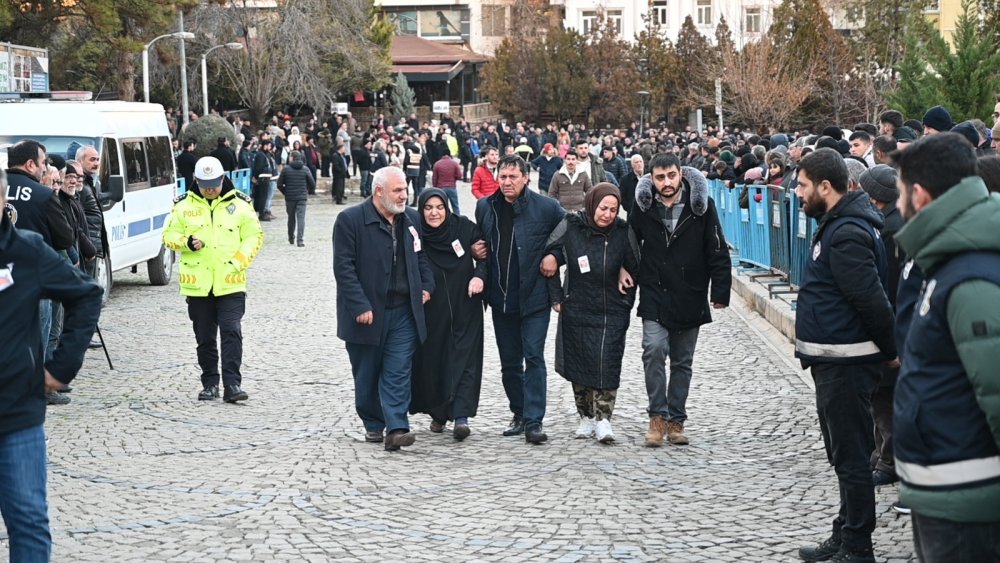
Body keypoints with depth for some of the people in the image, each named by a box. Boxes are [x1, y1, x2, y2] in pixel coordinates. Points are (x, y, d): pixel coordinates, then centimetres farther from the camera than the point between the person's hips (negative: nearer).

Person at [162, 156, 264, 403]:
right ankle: (210, 383, 20)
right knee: (205, 338, 9)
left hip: (231, 283, -2)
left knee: (231, 332, -11)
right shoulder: (184, 205, 6)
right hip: (197, 284, 2)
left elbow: (254, 236, 2)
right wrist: (187, 242, -13)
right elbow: (169, 236, 8)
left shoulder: (239, 204, 2)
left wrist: (238, 262, -11)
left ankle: (232, 383, -9)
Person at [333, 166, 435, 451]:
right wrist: (360, 306, -17)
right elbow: (344, 267, -12)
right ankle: (373, 425, 24)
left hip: (403, 312, 3)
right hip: (367, 313, -3)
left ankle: (397, 428, -9)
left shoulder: (412, 219, 8)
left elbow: (422, 256, 22)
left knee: (398, 373, -5)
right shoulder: (350, 219, -8)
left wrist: (426, 286, 7)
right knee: (367, 374, 9)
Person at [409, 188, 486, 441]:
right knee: (432, 359, 6)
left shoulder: (464, 227, -5)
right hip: (431, 310, 1)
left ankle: (461, 416, -11)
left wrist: (479, 275, -11)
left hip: (464, 308, -1)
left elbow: (487, 251, 5)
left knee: (464, 358, -7)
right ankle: (438, 413, 23)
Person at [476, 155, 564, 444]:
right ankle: (519, 414, 25)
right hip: (501, 298, 4)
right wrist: (481, 276, 6)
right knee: (509, 362, 12)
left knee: (533, 357, -8)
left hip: (534, 297, -4)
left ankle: (533, 421, -6)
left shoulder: (546, 207, -7)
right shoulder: (485, 207, 5)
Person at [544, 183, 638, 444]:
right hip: (576, 312, 1)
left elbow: (635, 268, 7)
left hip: (612, 314, -1)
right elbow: (547, 257, 3)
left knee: (607, 364, -10)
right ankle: (586, 417, 19)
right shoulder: (570, 227, -8)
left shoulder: (623, 232, -6)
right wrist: (556, 297, 2)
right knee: (579, 364, 7)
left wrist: (627, 302, 6)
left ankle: (603, 419, -7)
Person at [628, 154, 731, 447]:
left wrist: (720, 291, -5)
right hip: (654, 296, 0)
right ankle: (658, 416, -6)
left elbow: (717, 252, -2)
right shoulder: (642, 207, -3)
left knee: (682, 362, 9)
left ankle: (676, 419, 20)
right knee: (654, 351, -17)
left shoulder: (701, 205, -6)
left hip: (690, 299, 1)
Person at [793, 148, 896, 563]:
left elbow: (871, 299, -23)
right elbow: (869, 298, 19)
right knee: (844, 453, 17)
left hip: (846, 364, -11)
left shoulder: (846, 234, -21)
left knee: (850, 456, -3)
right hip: (834, 358, 11)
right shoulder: (837, 224, 12)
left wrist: (890, 349, -13)